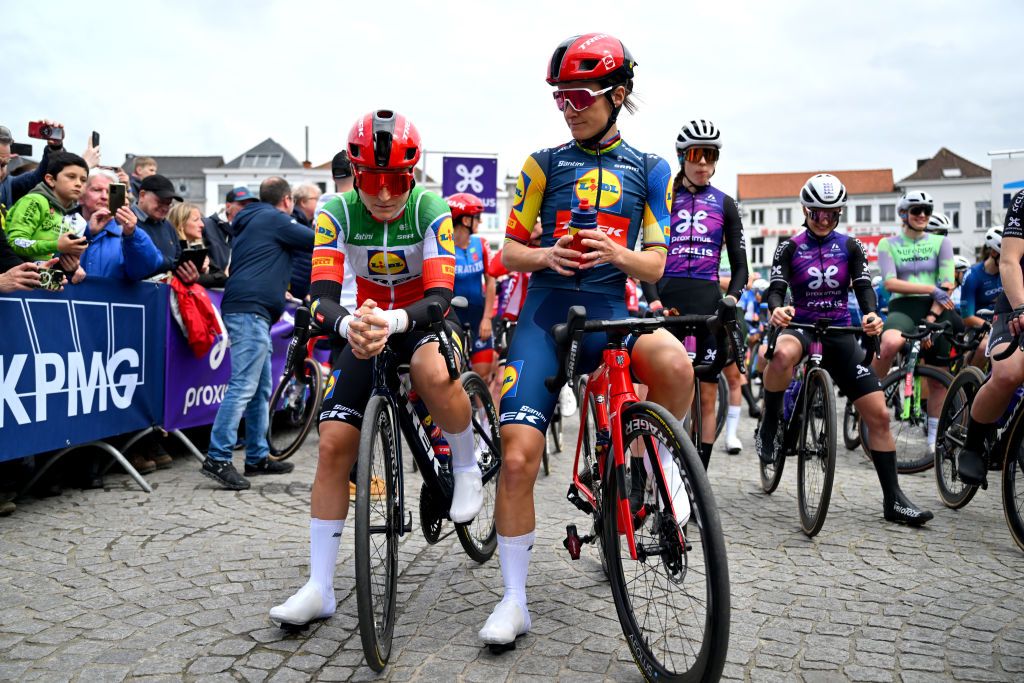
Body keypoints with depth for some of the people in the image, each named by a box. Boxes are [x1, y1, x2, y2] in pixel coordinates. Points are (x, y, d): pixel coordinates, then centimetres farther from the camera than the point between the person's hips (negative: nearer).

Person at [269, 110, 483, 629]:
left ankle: (467, 469, -8)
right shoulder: (337, 213, -15)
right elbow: (321, 297, -24)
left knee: (433, 373, -40)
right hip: (367, 327, 2)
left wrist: (396, 321, -49)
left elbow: (440, 296, -27)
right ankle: (320, 589, 2)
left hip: (423, 321, -2)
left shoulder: (431, 211, -19)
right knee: (334, 445, -9)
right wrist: (348, 324, -48)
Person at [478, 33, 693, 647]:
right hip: (546, 313, 0)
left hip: (611, 311, 0)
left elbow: (655, 265, 6)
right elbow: (510, 251, 7)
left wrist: (617, 253, -16)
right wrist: (546, 256, -15)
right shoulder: (544, 165, 7)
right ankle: (515, 601, 6)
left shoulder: (648, 171, 9)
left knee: (674, 363, -35)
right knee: (517, 457, -11)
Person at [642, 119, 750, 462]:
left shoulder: (724, 204, 10)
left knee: (707, 395, 3)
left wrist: (732, 297, -8)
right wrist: (653, 300, -11)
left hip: (708, 301, 1)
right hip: (668, 298, -1)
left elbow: (740, 265, 10)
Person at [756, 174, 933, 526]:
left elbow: (863, 286, -2)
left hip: (840, 333, 3)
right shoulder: (790, 248, 2)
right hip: (801, 327, -3)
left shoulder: (850, 246, 8)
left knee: (878, 414, -6)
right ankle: (770, 424, -17)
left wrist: (872, 314, -25)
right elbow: (775, 288, -8)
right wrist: (776, 309, -33)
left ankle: (893, 500, 5)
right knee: (783, 354, -43)